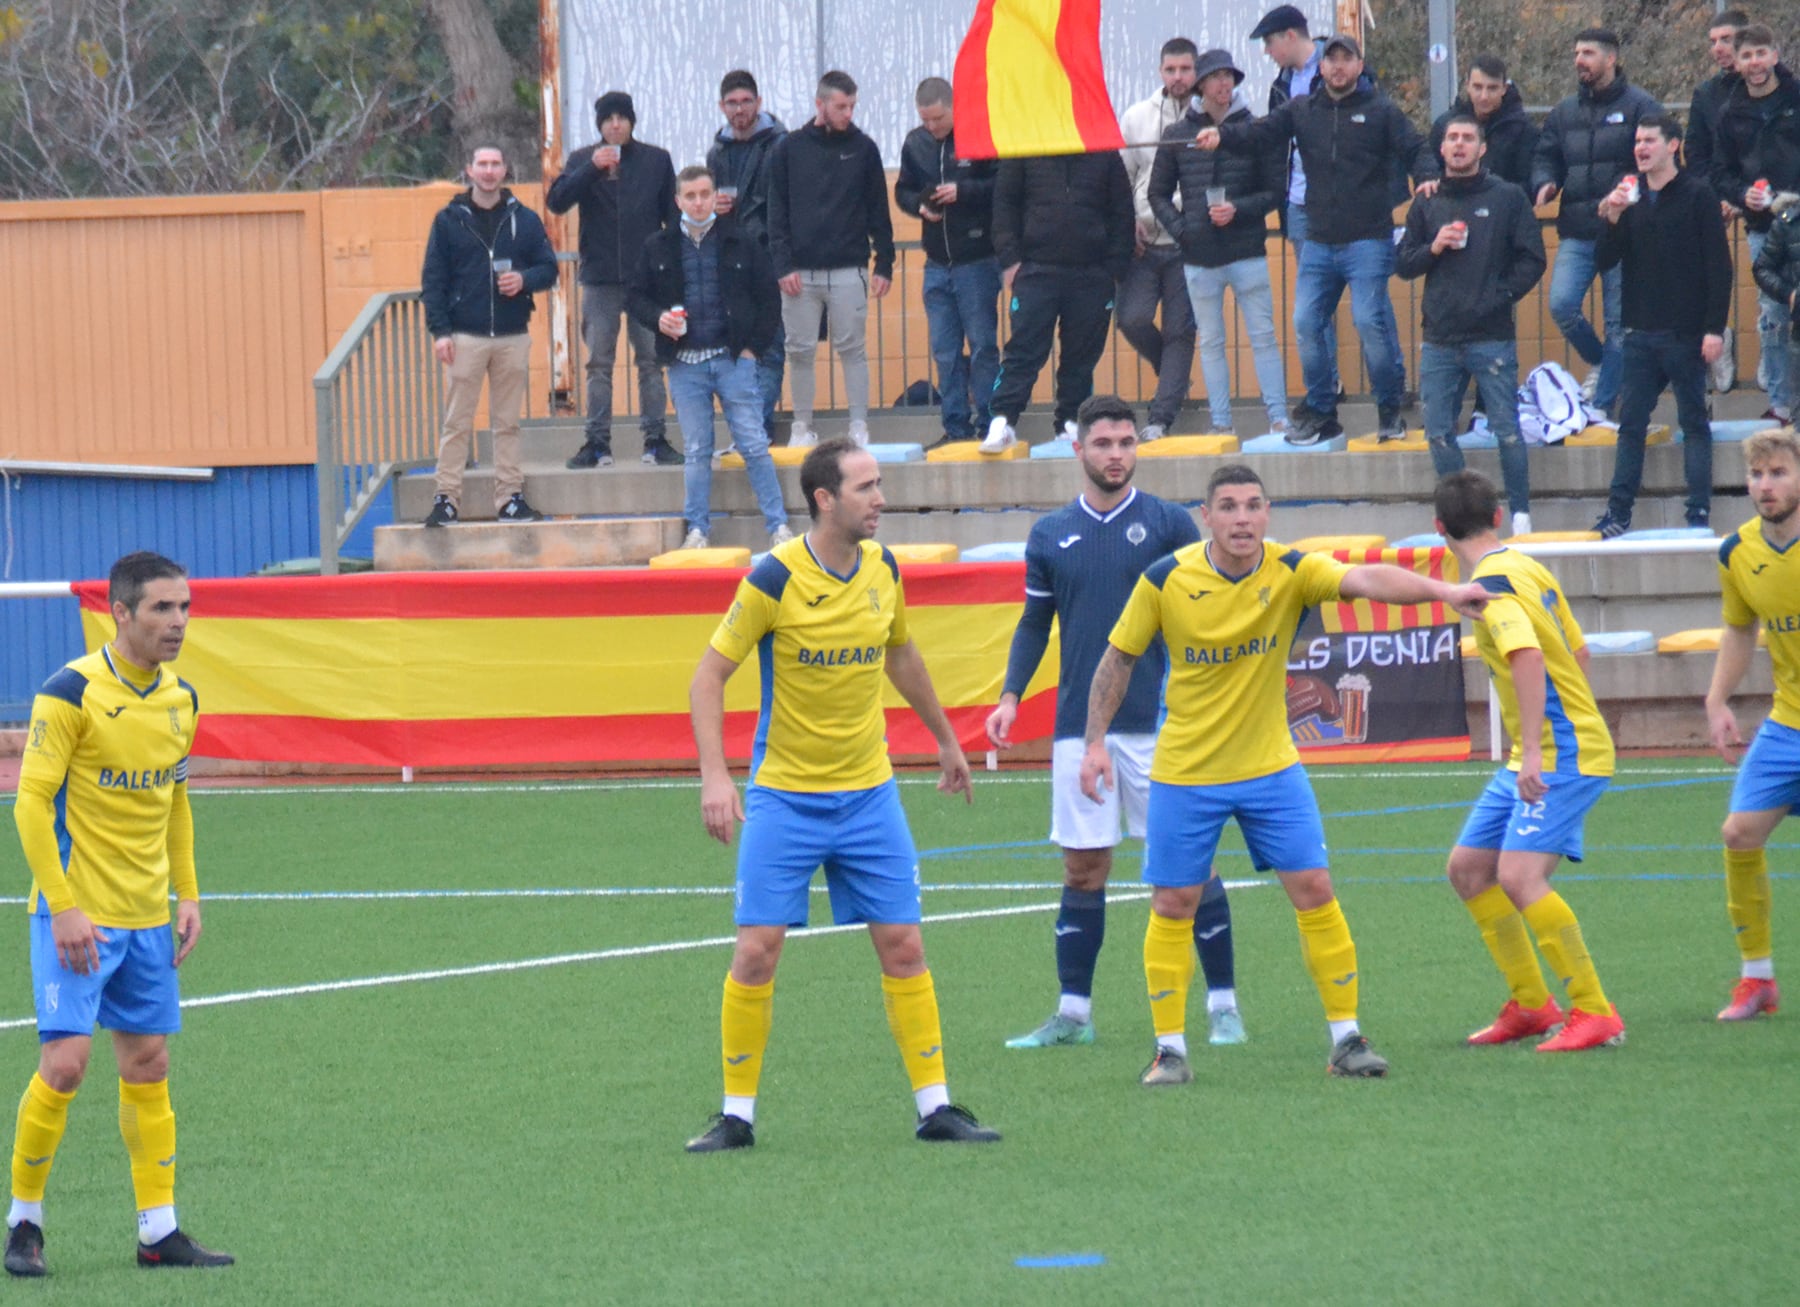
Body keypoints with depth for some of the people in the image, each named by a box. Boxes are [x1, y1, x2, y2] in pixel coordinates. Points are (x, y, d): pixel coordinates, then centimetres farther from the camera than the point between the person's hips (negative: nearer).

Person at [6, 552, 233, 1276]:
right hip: (76, 914, -6)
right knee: (64, 1061, -12)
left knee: (148, 1065, 7)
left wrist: (187, 893, 12)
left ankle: (158, 1231, 11)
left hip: (148, 918, 6)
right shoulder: (70, 693, -14)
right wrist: (64, 907, -18)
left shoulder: (181, 699, 7)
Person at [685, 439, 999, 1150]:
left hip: (868, 792, 4)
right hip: (784, 797, -4)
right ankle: (736, 1114, 5)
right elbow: (710, 673, -10)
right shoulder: (774, 578, -15)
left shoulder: (883, 569, 1)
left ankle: (934, 1107, 7)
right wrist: (714, 776, -21)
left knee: (902, 946, 1)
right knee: (757, 951, -7)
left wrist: (945, 738, 28)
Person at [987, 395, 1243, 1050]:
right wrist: (1012, 695, 4)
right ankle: (1073, 1014, 10)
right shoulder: (1050, 535, 9)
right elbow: (1035, 623, 16)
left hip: (1159, 725, -3)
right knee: (1082, 870, 5)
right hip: (1079, 726, 3)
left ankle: (1223, 1004, 5)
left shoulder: (1169, 524, 1)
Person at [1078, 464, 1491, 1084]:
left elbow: (1365, 579, -30)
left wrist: (1443, 591, -46)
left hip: (1270, 768, 1)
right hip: (1184, 772, -1)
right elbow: (1119, 658, 1)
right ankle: (1170, 1048, 14)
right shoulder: (1165, 579, -12)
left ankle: (1346, 1038, 5)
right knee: (1173, 906, 2)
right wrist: (1095, 742, -3)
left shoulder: (1290, 572, -13)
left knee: (1314, 891, -4)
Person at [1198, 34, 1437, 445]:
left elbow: (1413, 149, 1)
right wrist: (1223, 136, -17)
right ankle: (1320, 414, 12)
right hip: (1319, 241, 4)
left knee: (1369, 319, -14)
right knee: (1306, 323, 0)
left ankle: (1390, 410, 2)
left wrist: (1427, 177, -21)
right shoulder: (1303, 111, 13)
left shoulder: (1381, 111, 5)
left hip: (1368, 241, -4)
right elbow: (1262, 132, 1)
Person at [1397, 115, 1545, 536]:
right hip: (1440, 340, 4)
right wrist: (1433, 249, -4)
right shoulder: (1427, 205, 14)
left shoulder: (1508, 198, 4)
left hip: (1492, 338, -4)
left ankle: (1521, 513, 4)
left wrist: (1501, 297, -8)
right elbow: (1403, 264, 14)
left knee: (1506, 430, -5)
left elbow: (1532, 260, 1)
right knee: (1438, 433, 2)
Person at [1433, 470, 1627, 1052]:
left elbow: (1528, 657, -32)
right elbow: (1576, 652, 18)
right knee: (1467, 868, 13)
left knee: (1519, 876, -20)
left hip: (1563, 753, -10)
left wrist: (1533, 752, -36)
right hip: (1533, 757, 10)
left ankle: (1596, 1015, -16)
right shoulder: (1526, 568, 11)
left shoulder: (1493, 584, -17)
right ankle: (1531, 1005, 20)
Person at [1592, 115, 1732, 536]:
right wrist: (1612, 218, -9)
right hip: (1640, 334, 5)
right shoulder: (1628, 199, 11)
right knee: (1631, 423, 4)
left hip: (1685, 335, -5)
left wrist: (1715, 328, -13)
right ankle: (1619, 513, 6)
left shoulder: (1697, 197, -3)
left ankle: (1700, 514, 3)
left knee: (1694, 423, 2)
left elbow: (1718, 266, -6)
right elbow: (1604, 262, 8)